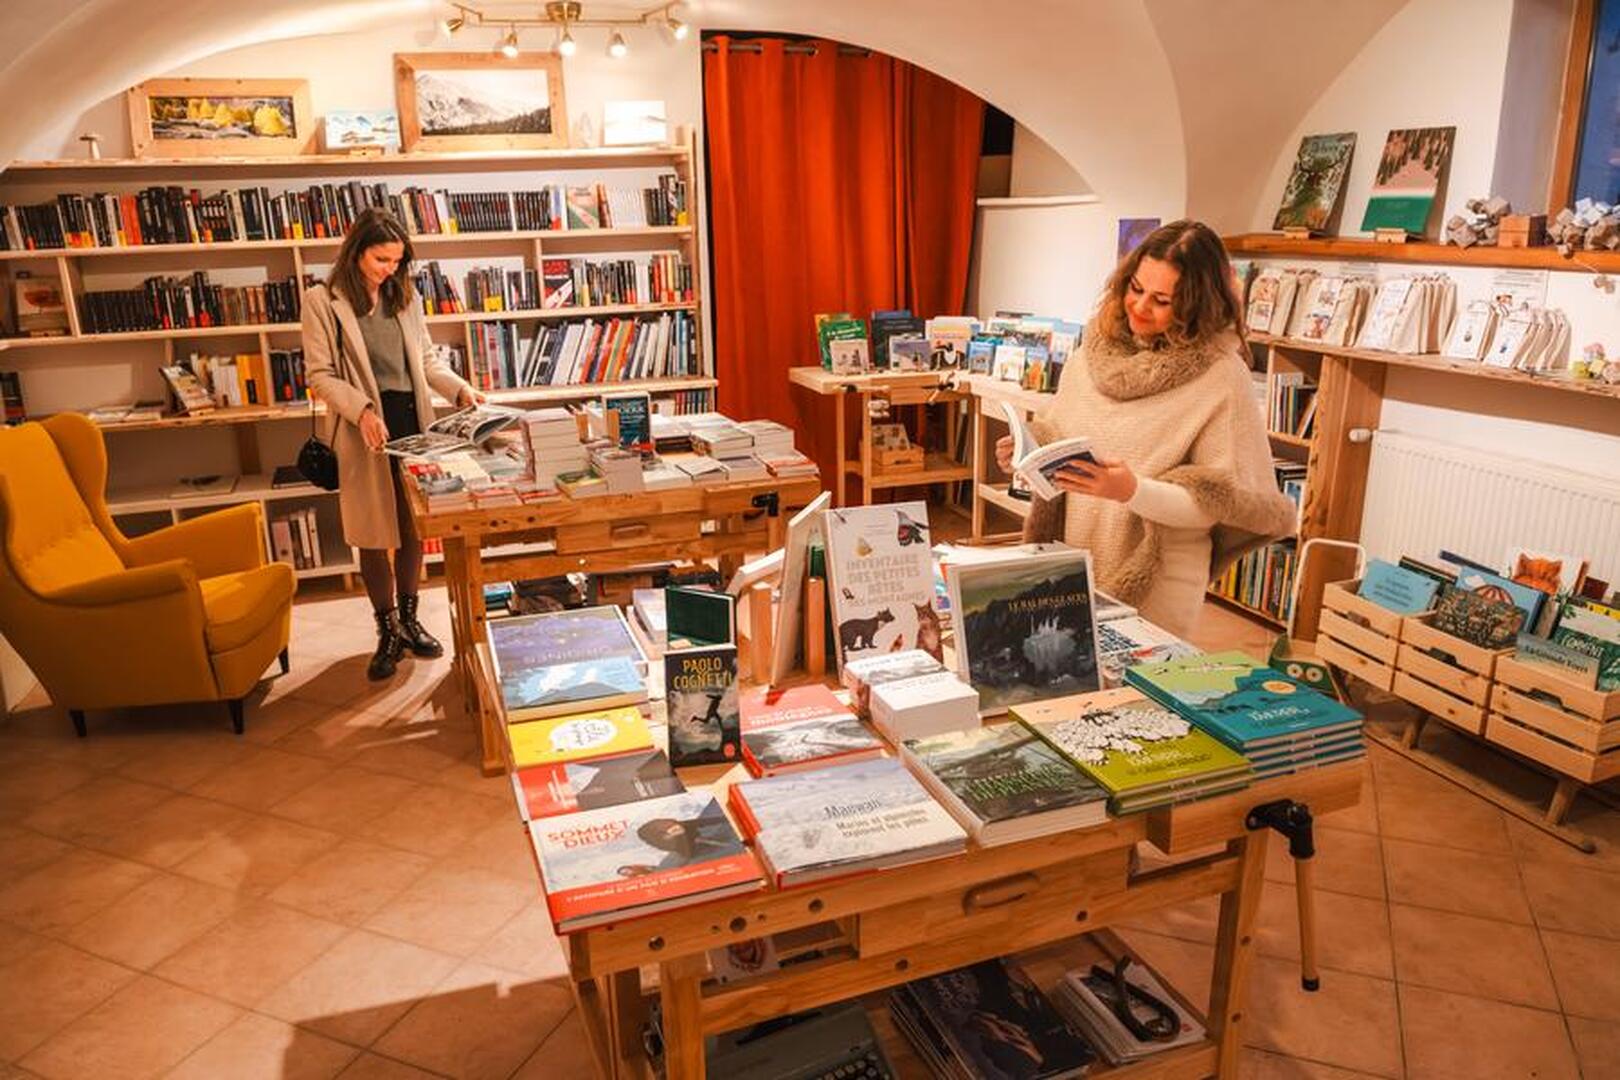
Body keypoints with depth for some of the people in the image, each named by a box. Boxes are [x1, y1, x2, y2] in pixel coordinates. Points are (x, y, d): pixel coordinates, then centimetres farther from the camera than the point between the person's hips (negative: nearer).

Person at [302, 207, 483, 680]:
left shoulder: (406, 297, 10)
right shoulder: (322, 302, -4)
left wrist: (461, 388, -3)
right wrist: (362, 410, -22)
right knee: (374, 535, 4)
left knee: (413, 529, 10)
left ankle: (409, 620, 27)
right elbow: (320, 375, -7)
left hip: (413, 423, 4)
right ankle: (388, 631, 18)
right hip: (365, 433, -4)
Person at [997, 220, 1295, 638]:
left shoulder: (1222, 376, -11)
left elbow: (1215, 502, -13)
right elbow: (1055, 434, 15)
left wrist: (1133, 491, -27)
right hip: (1072, 568, 5)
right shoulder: (1096, 351, 4)